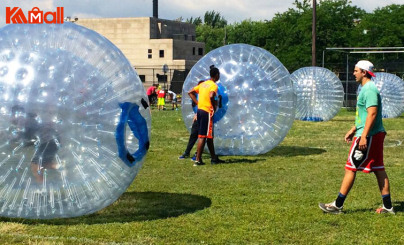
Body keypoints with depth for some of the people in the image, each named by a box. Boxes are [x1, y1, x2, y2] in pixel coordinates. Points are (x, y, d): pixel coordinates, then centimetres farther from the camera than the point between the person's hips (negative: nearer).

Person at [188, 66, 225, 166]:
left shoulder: (203, 84, 14)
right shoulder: (214, 85, -10)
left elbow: (190, 92, 15)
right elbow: (211, 96, -28)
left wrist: (197, 103, 11)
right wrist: (214, 106, -12)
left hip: (200, 110, 8)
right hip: (207, 112, -8)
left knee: (209, 136, 16)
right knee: (203, 136, -6)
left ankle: (214, 158, 25)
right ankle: (198, 160, -7)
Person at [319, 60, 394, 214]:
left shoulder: (369, 89, -15)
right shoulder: (366, 88, 18)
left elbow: (372, 113, -24)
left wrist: (364, 136, -27)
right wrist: (353, 130, 26)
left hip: (368, 137, -10)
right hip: (377, 134, 10)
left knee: (350, 168, -5)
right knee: (379, 169, 11)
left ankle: (338, 205, 0)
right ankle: (387, 206, 14)